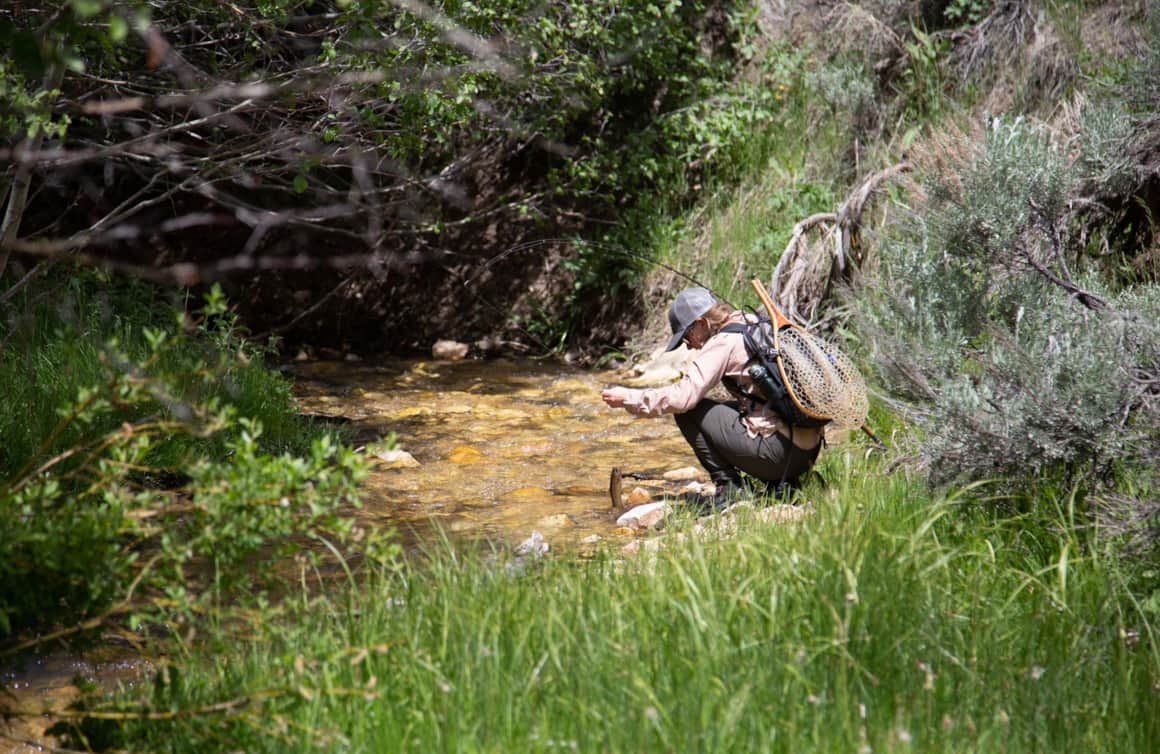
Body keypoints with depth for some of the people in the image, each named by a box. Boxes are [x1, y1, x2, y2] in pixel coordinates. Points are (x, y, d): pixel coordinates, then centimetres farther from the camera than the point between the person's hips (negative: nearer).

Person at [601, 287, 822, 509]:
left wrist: (628, 398, -4)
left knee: (687, 410, 1)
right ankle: (781, 484, 16)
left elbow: (682, 396, -14)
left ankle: (728, 487, 0)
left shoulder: (725, 341, -8)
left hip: (777, 453, -9)